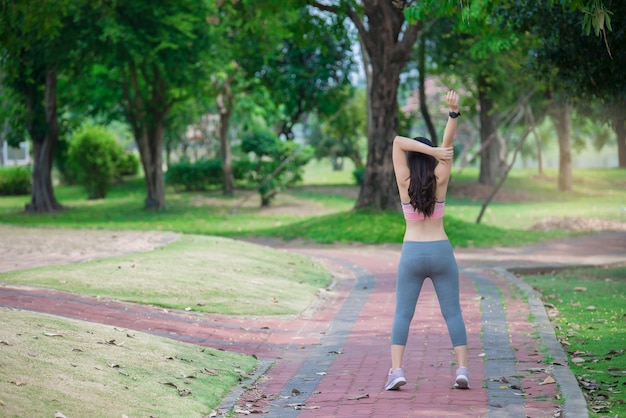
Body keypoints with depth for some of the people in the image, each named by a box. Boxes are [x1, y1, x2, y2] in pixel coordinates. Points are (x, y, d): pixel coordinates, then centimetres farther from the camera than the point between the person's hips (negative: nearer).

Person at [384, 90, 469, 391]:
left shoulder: (405, 183, -6)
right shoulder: (440, 181, -5)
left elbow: (398, 141, -12)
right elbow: (449, 143, -11)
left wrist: (431, 150, -17)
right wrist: (453, 112, -22)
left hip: (412, 254, -1)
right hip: (441, 252, 1)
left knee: (402, 314, 1)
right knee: (452, 312, 6)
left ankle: (396, 370, -13)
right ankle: (462, 369, -5)